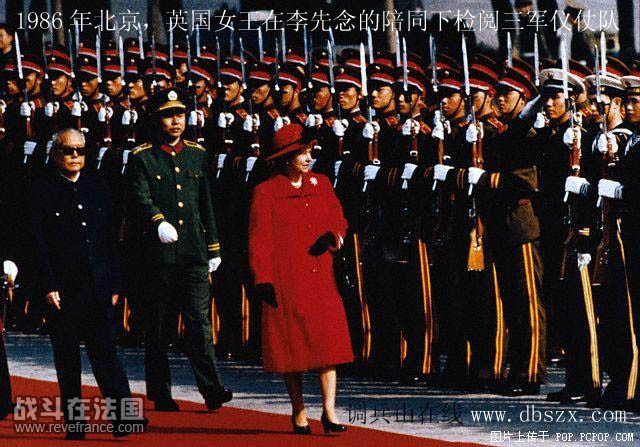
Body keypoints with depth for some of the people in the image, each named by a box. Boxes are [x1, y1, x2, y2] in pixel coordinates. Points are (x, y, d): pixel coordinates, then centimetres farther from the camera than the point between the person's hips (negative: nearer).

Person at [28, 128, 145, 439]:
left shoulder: (96, 188, 13)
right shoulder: (42, 192, 0)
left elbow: (109, 239, 14)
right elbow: (38, 245, -4)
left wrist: (114, 284, 9)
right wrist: (48, 286, -11)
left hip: (97, 288, 3)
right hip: (63, 290, -3)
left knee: (105, 352, -1)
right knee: (67, 360, 2)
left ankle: (123, 417, -4)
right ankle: (74, 423, 7)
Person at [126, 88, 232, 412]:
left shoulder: (197, 155, 14)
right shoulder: (141, 157, 0)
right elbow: (140, 198, -15)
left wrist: (213, 248, 16)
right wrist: (159, 222, -34)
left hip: (194, 253, 3)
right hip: (159, 253, -3)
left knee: (199, 320, -5)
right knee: (158, 326, 4)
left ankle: (211, 389, -10)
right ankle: (160, 394, 11)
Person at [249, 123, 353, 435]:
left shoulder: (321, 184, 12)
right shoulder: (266, 192, -1)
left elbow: (338, 219, 18)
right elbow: (259, 240, -3)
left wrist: (331, 236, -6)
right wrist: (262, 280, -11)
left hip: (321, 277, 3)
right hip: (286, 278, -3)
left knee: (328, 339, -7)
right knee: (292, 343, 2)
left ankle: (329, 411, -7)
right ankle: (299, 412, 13)